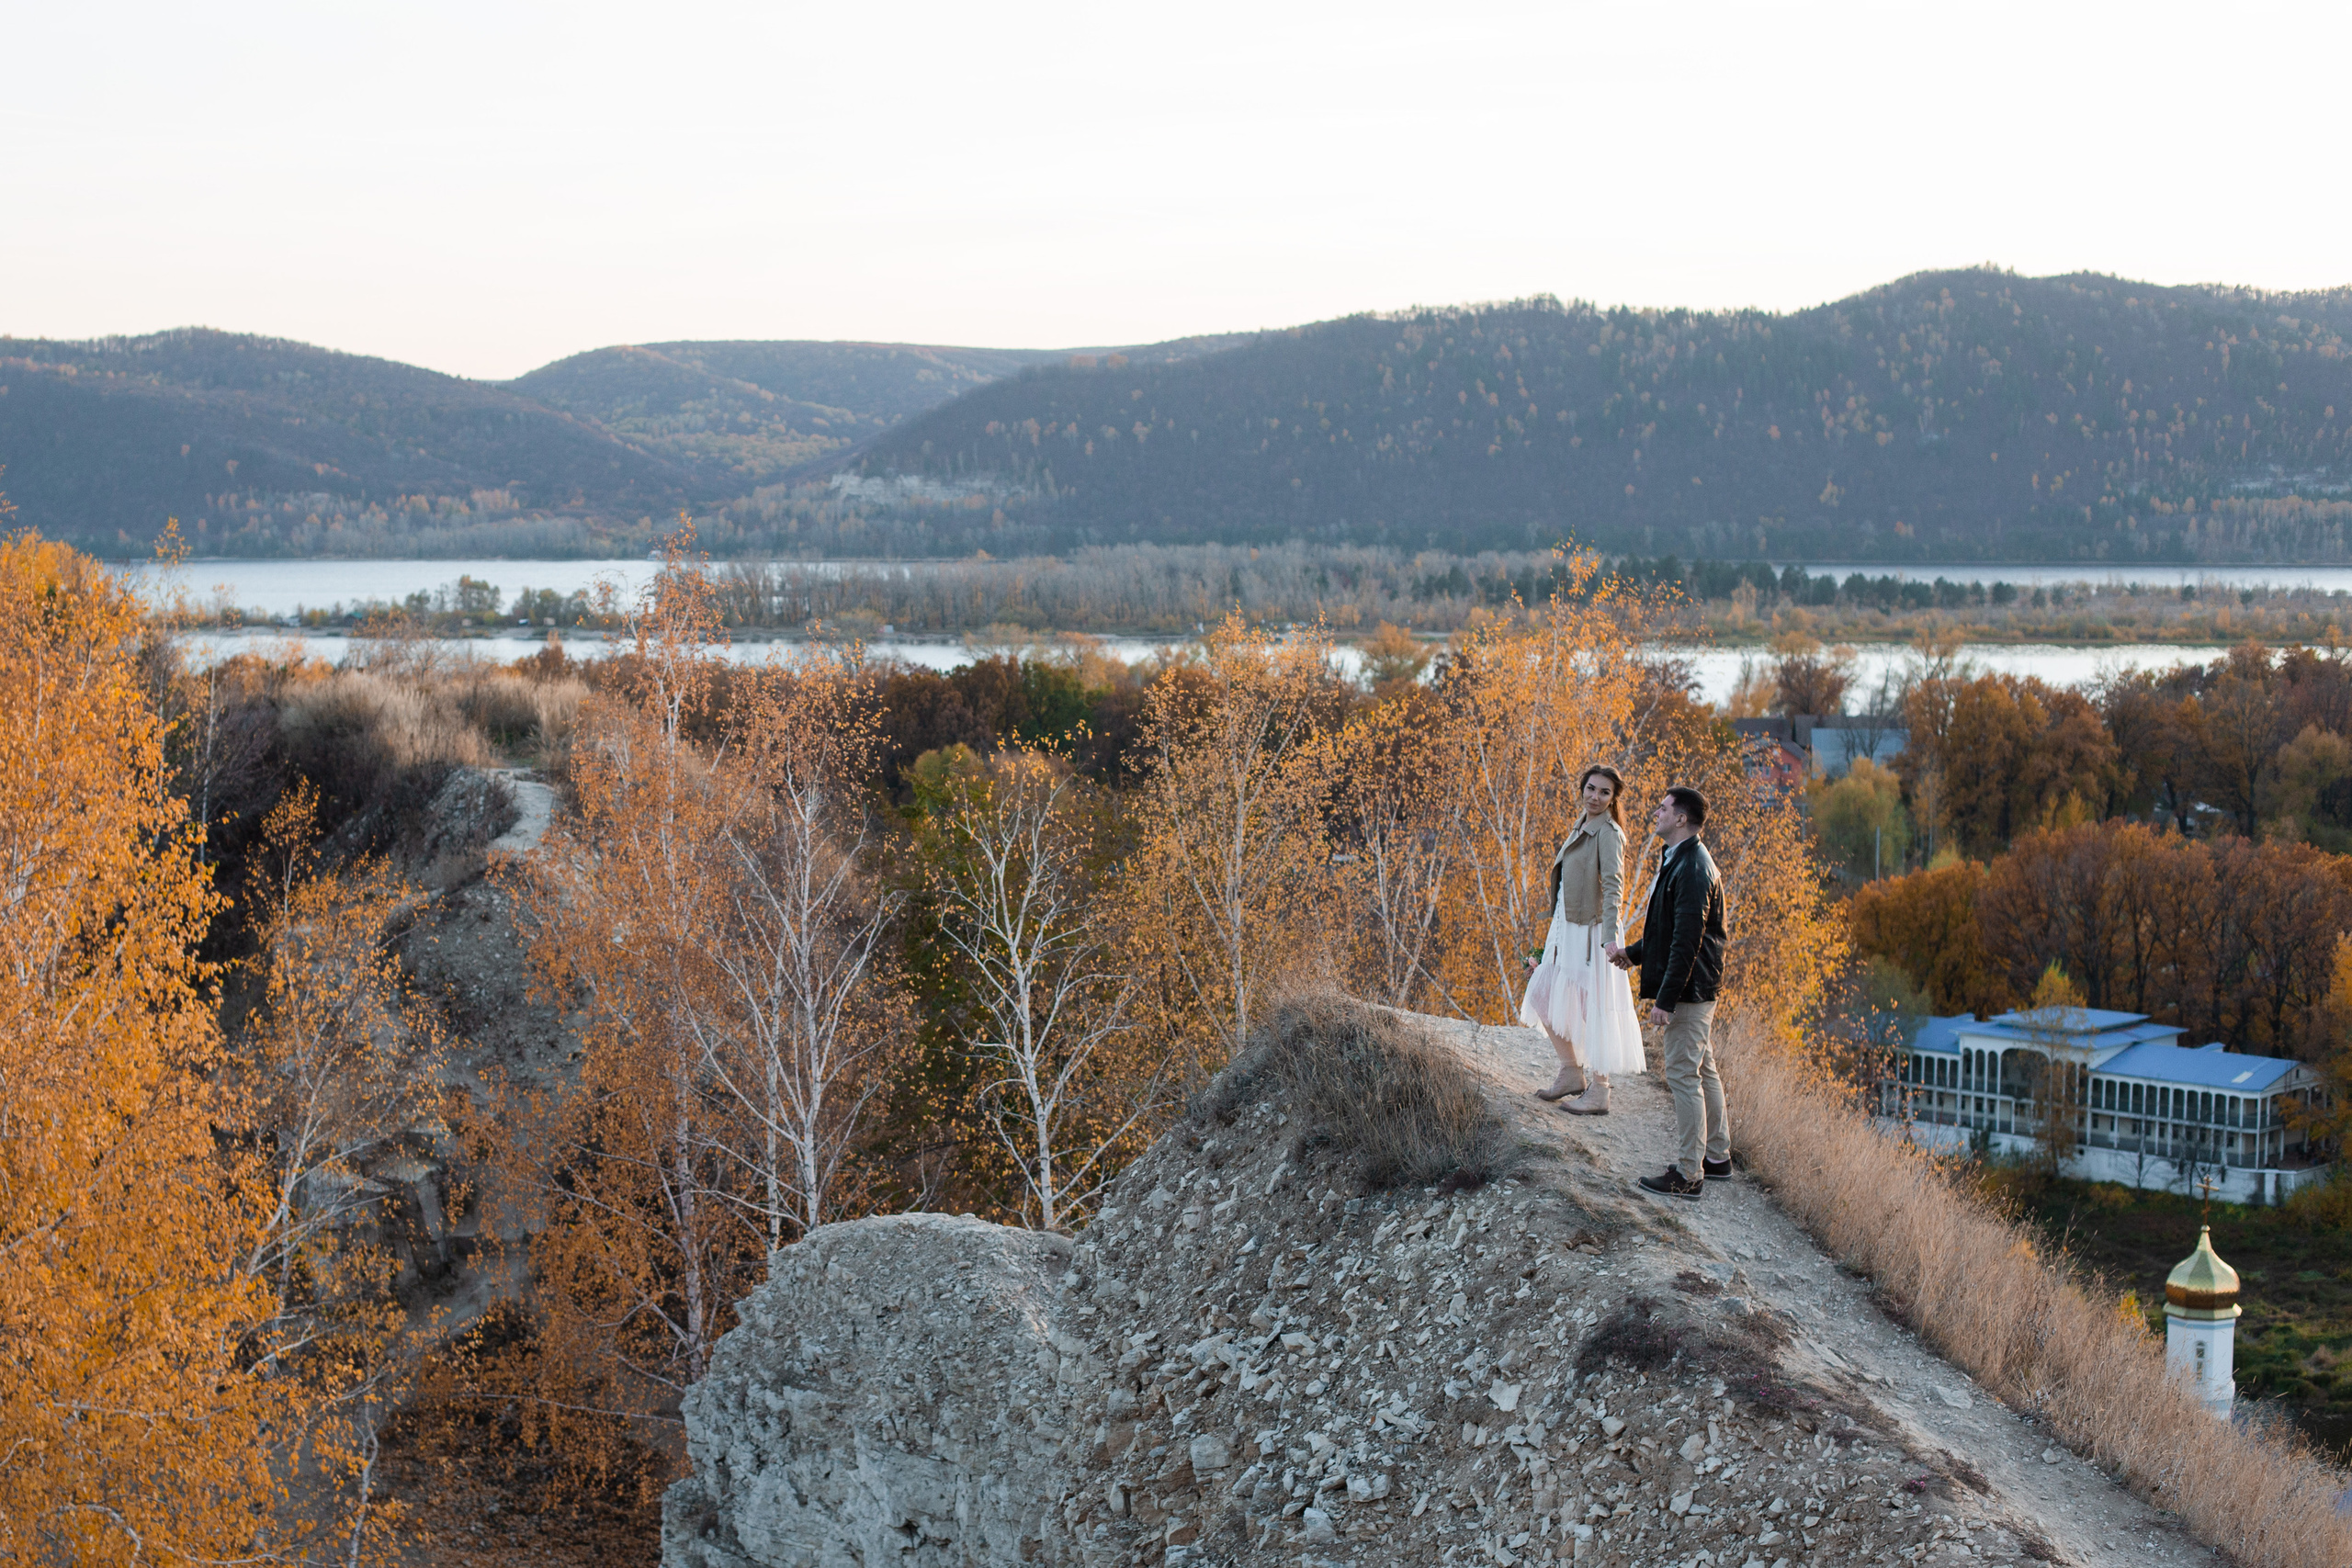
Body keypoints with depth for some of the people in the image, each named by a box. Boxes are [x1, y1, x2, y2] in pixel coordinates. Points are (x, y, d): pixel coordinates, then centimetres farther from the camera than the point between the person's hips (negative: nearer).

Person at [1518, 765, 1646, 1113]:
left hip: (1591, 932, -9)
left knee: (1592, 1010, -4)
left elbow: (1613, 887, -25)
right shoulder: (1580, 828, 13)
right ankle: (1572, 1074, 26)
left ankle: (1598, 1093, 2)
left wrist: (1610, 937, -36)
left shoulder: (1608, 833, -14)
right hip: (1566, 929, 9)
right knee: (1543, 1000, 14)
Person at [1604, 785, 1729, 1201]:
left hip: (1690, 988, -11)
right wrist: (1634, 954, 17)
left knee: (1683, 1074, -7)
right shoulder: (1677, 861, 14)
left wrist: (1666, 999, -24)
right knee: (1703, 1071, 17)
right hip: (1697, 989, 11)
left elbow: (1687, 939, -24)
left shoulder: (1692, 868, -20)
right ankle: (1716, 1156, 27)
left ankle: (1688, 1174, -3)